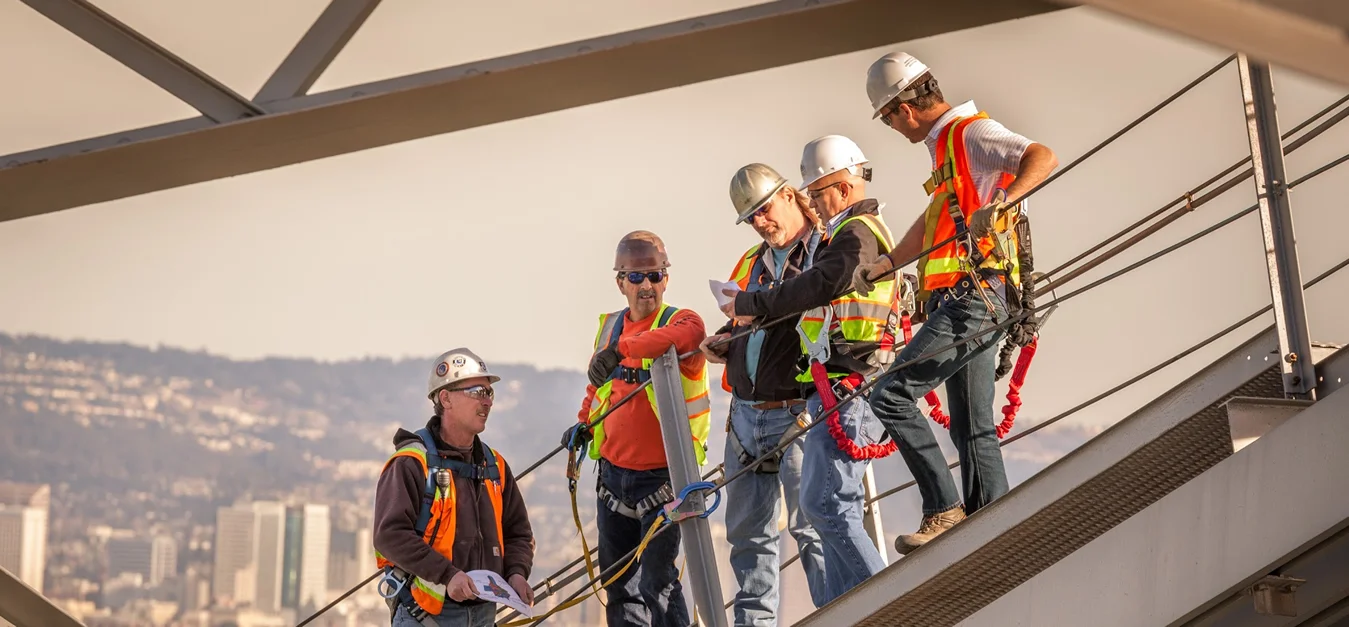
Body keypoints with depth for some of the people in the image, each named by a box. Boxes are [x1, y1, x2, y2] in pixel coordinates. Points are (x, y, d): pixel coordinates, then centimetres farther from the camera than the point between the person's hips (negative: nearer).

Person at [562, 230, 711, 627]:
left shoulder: (679, 321, -10)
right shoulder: (610, 327, 8)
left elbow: (687, 334, -37)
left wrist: (620, 350, -44)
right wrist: (584, 424, 6)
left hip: (662, 475, -6)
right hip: (613, 473, 6)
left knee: (657, 583, -10)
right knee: (619, 585, 14)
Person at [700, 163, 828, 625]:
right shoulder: (750, 263, 19)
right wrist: (723, 343, 6)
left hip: (798, 413, -7)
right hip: (745, 414, 7)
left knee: (811, 528, -8)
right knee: (747, 532, 10)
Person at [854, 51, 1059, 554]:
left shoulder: (973, 133, -8)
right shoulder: (945, 144, 22)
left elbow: (1043, 158, -24)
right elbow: (932, 223, 34)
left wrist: (1000, 204, -38)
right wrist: (882, 265, 31)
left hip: (974, 296, -11)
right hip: (968, 303, 11)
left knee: (892, 394, -14)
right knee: (972, 426, 10)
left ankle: (943, 509, -12)